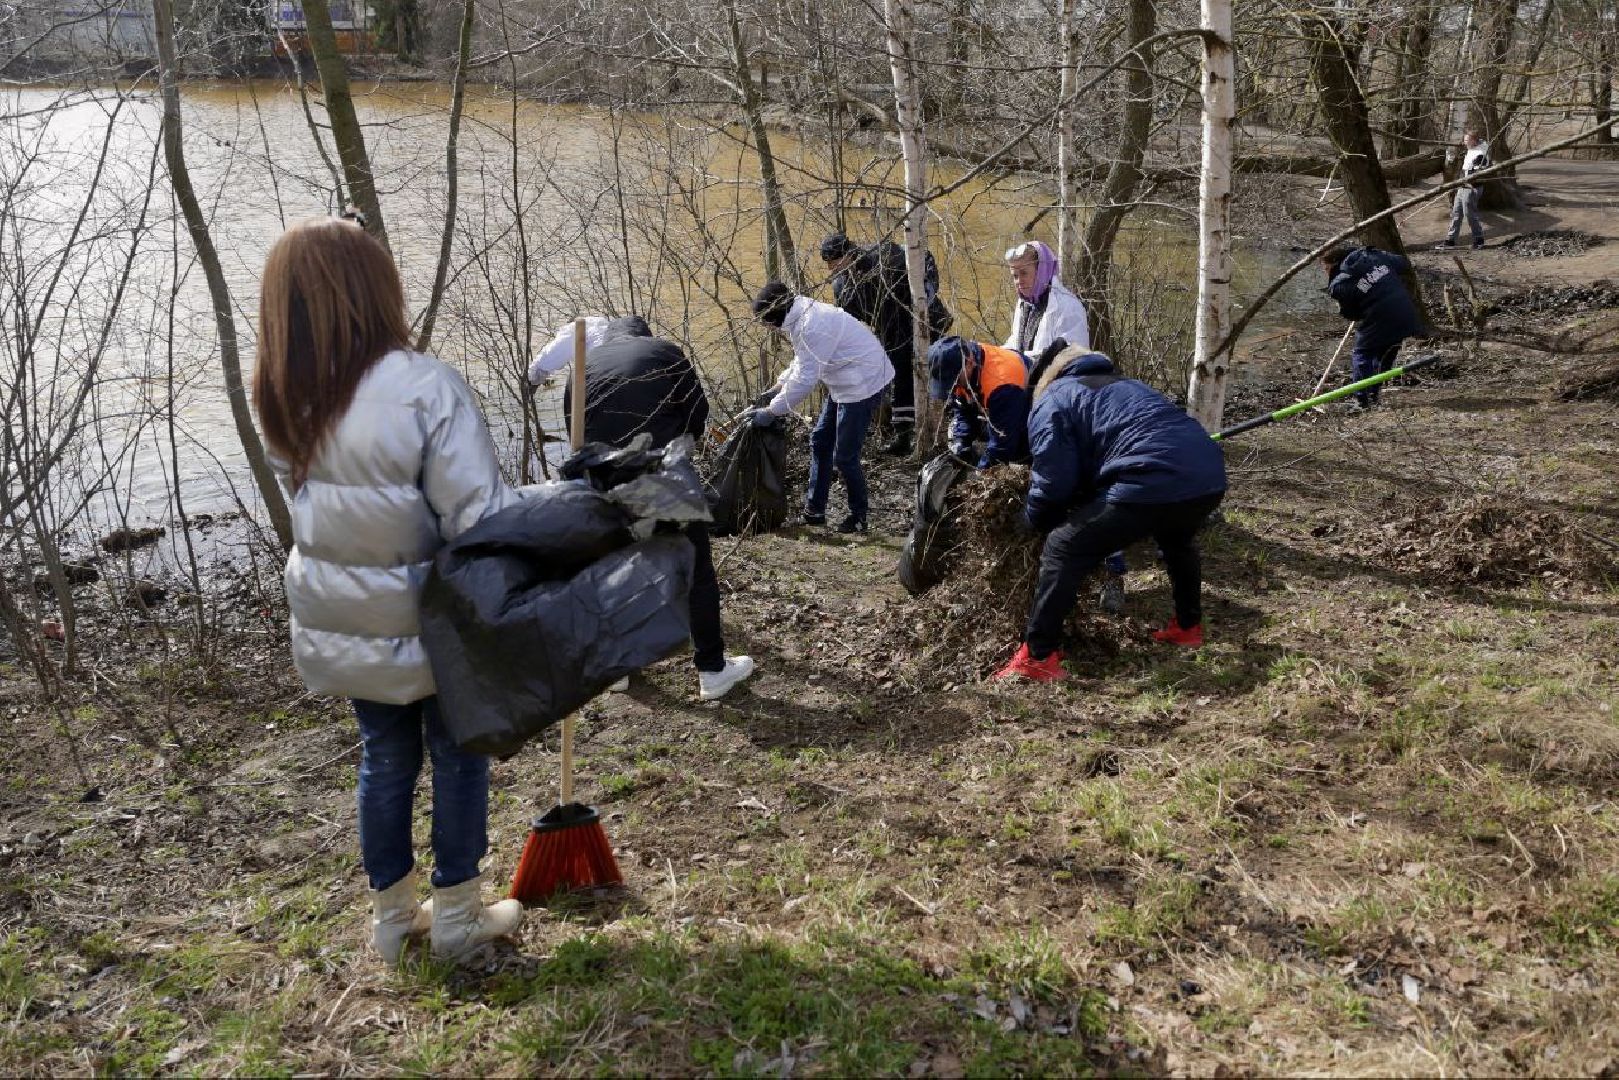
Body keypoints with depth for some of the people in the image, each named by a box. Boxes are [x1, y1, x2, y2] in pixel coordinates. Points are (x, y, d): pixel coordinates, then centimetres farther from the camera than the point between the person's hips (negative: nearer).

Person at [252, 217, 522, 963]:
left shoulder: (282, 400, -5)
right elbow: (481, 513, -24)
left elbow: (317, 502, -1)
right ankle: (457, 917, 29)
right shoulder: (422, 386, -24)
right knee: (457, 756, 16)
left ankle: (392, 916, 36)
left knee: (384, 758, 21)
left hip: (336, 621, 5)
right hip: (426, 619, -5)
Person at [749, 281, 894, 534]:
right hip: (844, 381, 11)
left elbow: (805, 378, -26)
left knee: (844, 456, -4)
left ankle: (859, 517, 14)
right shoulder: (800, 316, 3)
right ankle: (814, 510, 24)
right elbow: (802, 362, 16)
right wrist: (778, 387, 6)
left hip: (863, 383, -11)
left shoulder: (812, 326, -28)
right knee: (820, 441, 16)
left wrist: (771, 411, -19)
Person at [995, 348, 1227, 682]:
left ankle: (1038, 657, 4)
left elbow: (1053, 482, 4)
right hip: (1210, 477, 8)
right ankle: (1188, 626, 50)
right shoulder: (1125, 386, 38)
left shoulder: (1050, 402, 14)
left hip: (1152, 484, -8)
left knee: (1062, 550, 4)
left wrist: (1034, 520, 23)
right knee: (1178, 540, 40)